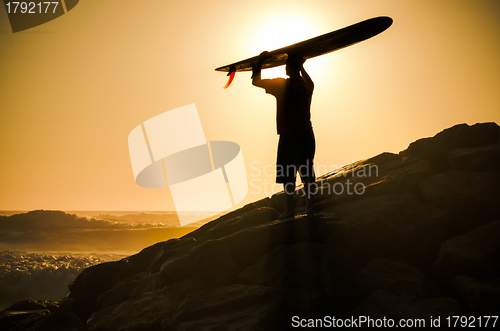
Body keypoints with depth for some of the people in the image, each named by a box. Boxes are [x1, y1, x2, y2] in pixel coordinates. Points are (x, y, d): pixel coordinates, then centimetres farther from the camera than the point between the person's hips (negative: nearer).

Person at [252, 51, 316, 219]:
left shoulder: (281, 85, -9)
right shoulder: (307, 85, 5)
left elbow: (256, 81, 2)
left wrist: (260, 61, 13)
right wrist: (300, 66, 36)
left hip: (288, 136, -4)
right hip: (306, 134, 5)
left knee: (287, 173, 2)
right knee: (307, 172, 11)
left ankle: (290, 208, 2)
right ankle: (309, 205, 13)